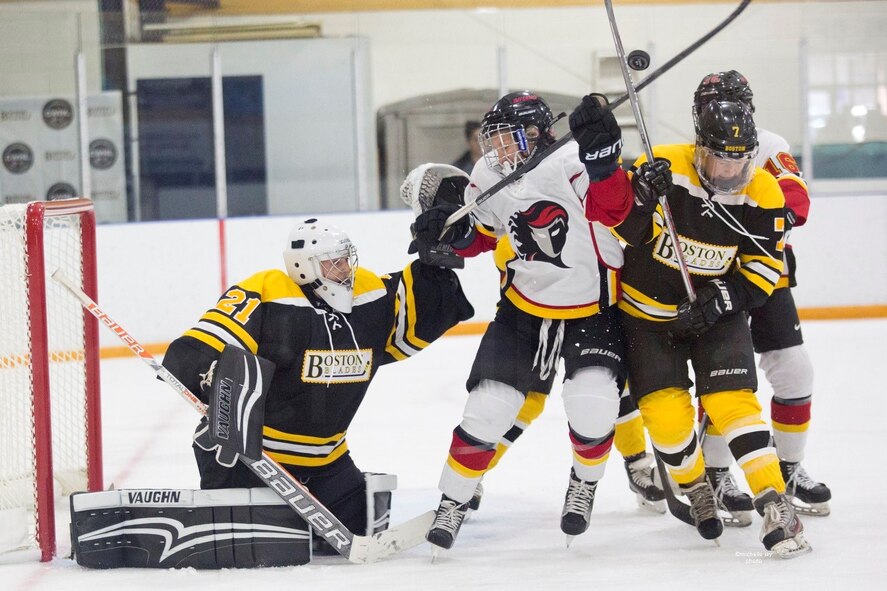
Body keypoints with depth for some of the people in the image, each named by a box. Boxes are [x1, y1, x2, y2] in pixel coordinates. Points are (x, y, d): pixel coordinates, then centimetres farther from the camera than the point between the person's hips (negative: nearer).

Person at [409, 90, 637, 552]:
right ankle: (452, 503, 14)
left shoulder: (570, 163, -24)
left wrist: (603, 159, -54)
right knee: (488, 405, -2)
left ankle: (584, 486, 11)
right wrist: (453, 230, -11)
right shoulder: (487, 179, -6)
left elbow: (614, 210, -38)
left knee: (592, 405, -20)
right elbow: (481, 234, 10)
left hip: (592, 307, -4)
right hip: (525, 306, 4)